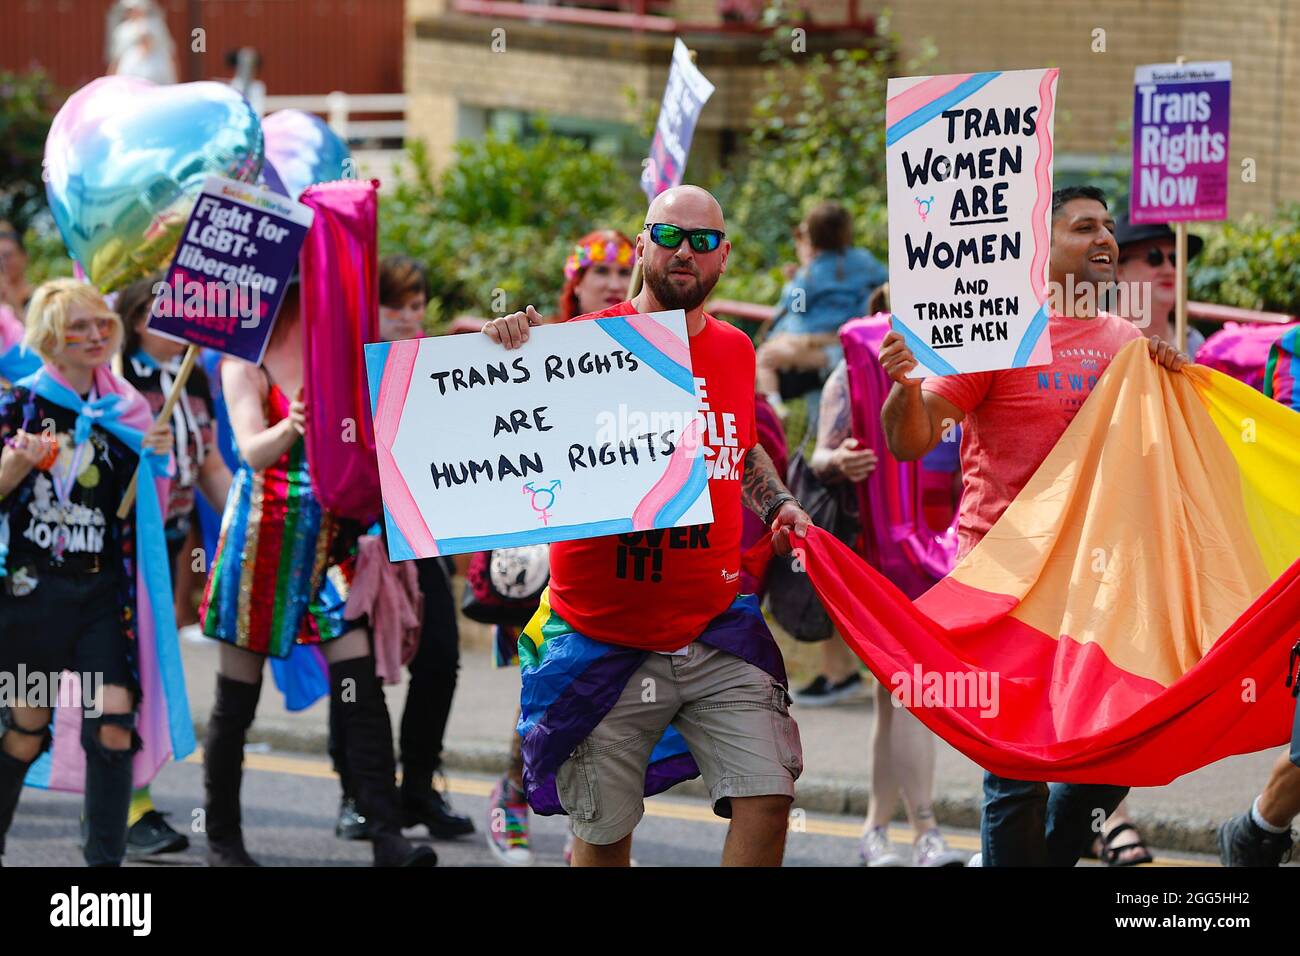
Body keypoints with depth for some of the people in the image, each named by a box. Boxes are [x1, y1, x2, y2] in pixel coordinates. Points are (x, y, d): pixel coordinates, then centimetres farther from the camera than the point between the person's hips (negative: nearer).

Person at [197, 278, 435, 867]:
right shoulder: (245, 363, -5)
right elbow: (252, 449, -18)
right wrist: (290, 429, -39)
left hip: (328, 543, 3)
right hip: (262, 541, -3)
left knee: (361, 688, -8)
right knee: (237, 700, 4)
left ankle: (387, 838, -12)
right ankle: (222, 836, 17)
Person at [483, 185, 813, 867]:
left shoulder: (734, 351, 9)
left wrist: (777, 504, 10)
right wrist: (505, 349, -28)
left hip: (715, 634, 4)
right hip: (605, 643, -3)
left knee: (767, 798, -9)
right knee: (602, 834, 4)